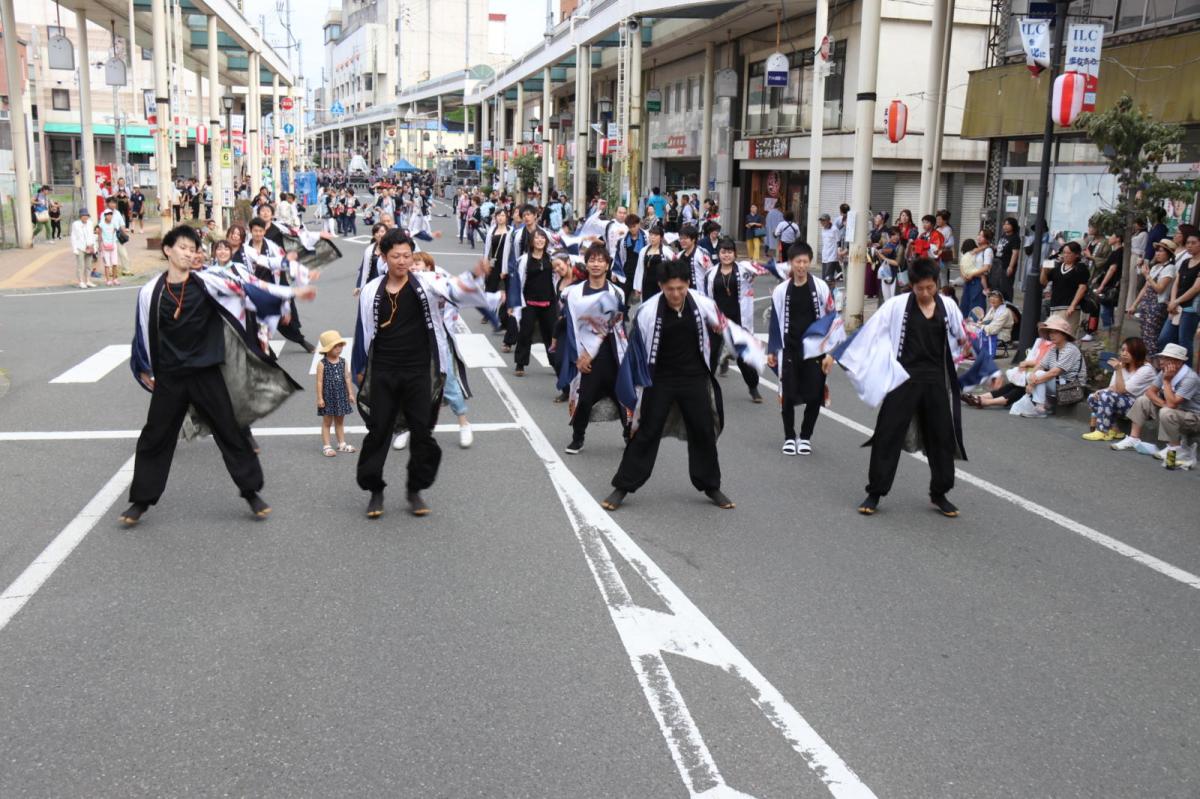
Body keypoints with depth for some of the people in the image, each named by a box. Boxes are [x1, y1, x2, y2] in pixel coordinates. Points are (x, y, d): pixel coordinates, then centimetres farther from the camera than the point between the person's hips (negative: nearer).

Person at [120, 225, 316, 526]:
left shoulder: (207, 283, -4)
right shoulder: (150, 292, -2)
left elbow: (246, 291, -6)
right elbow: (144, 333, 8)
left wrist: (292, 292, -11)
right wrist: (144, 370, 16)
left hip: (207, 373, 0)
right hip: (169, 377, 1)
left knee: (230, 432, 4)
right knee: (154, 437, 7)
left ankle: (251, 492, 16)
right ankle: (141, 500, 21)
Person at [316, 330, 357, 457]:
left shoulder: (343, 363, 2)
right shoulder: (322, 364, -11)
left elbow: (347, 379, 7)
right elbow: (320, 381, -11)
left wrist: (350, 393, 5)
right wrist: (320, 398, -13)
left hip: (341, 396, 5)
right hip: (328, 396, -5)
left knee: (340, 421, 14)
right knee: (327, 422, 3)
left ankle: (342, 444, 24)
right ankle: (326, 446, 8)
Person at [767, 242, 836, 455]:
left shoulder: (821, 287, -5)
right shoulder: (781, 290, 0)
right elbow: (775, 321, 8)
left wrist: (830, 353, -6)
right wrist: (771, 350, 7)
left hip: (815, 350, -1)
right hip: (789, 350, 1)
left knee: (814, 395, 3)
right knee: (787, 395, 5)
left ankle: (805, 437, 24)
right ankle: (789, 437, 24)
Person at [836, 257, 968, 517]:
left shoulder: (948, 306, 2)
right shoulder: (897, 305, -8)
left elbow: (962, 338, 15)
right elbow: (869, 333, -8)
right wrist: (839, 356, -10)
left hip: (936, 381, 3)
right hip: (904, 379, -3)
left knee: (942, 437, 10)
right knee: (888, 435, -2)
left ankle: (939, 494, 26)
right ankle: (875, 493, 9)